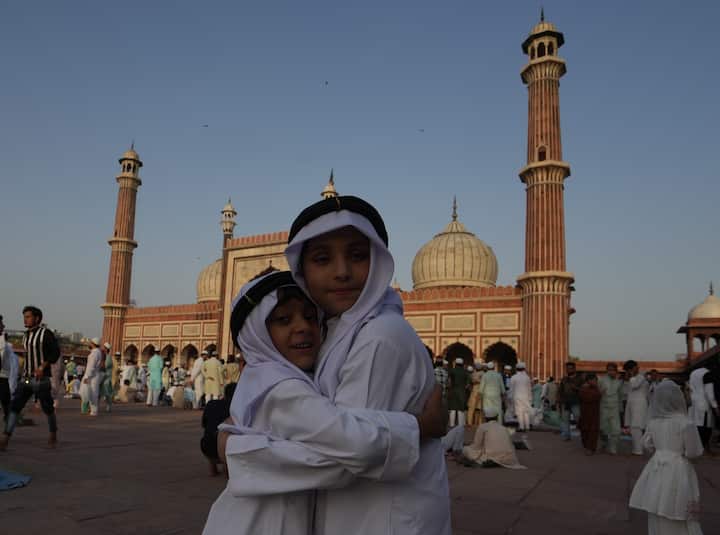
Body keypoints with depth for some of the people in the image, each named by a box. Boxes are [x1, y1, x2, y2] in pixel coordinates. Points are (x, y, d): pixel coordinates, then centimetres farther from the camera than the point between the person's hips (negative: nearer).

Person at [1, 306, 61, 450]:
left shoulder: (46, 333, -11)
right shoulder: (26, 336, 11)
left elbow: (56, 352, -11)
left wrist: (43, 366, -21)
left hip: (41, 379, -6)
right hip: (26, 378, 6)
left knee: (47, 408, 7)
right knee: (14, 406, -7)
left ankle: (53, 434, 27)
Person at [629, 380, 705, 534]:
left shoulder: (653, 422, 0)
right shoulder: (686, 424, -16)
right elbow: (694, 452, -10)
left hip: (657, 468, 5)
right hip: (678, 471, -4)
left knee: (658, 518, 14)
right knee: (682, 519, 5)